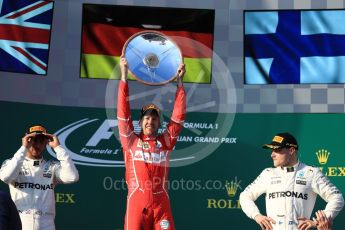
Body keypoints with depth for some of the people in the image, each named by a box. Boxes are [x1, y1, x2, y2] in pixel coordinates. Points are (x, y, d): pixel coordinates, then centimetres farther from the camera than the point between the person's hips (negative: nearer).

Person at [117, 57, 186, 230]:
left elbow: (178, 116, 10)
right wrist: (124, 75, 0)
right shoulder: (131, 141, 10)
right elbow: (123, 112, 4)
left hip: (161, 204, 1)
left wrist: (179, 81, 6)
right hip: (137, 203, -1)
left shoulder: (165, 141, 14)